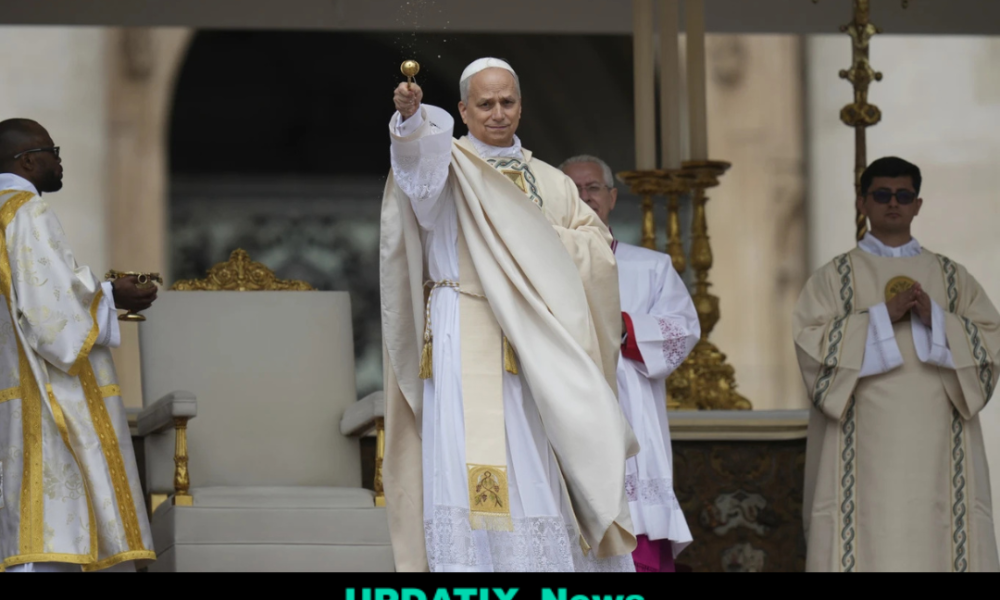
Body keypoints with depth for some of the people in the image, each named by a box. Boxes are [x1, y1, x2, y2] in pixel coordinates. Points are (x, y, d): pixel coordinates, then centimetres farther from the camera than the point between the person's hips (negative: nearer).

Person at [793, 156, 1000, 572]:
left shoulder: (952, 277, 16)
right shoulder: (835, 276, 9)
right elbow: (810, 343, -4)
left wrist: (934, 319, -9)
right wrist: (882, 316, -12)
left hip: (937, 448, 2)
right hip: (865, 450, -2)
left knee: (938, 541, -5)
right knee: (869, 544, -10)